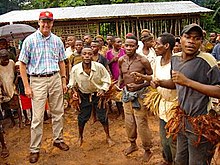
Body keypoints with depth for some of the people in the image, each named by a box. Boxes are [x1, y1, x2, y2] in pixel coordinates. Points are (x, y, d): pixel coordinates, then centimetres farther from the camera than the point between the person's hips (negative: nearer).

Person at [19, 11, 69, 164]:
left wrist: (64, 81, 9)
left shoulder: (57, 40, 7)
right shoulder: (30, 40, -3)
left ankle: (58, 139, 29)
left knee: (58, 113, 11)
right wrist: (27, 86, -7)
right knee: (37, 117, -1)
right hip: (37, 80, -3)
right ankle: (35, 149, 11)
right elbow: (23, 64, -3)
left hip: (55, 78, 4)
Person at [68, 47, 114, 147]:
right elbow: (72, 84, 1)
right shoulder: (75, 69, -18)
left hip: (98, 95, 0)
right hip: (84, 96, 1)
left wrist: (103, 90, -21)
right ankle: (80, 137, 36)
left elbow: (107, 80, -6)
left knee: (103, 117, 6)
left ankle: (108, 137, 29)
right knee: (82, 117, 9)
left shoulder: (99, 67, -21)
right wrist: (75, 92, -16)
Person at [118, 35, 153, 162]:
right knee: (129, 122, 17)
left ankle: (147, 150, 21)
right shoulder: (121, 60, -1)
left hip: (139, 94, -5)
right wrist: (119, 84, -5)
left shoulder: (143, 61, -17)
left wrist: (139, 86, -23)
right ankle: (133, 144, 40)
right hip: (126, 94, 6)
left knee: (141, 123, 0)